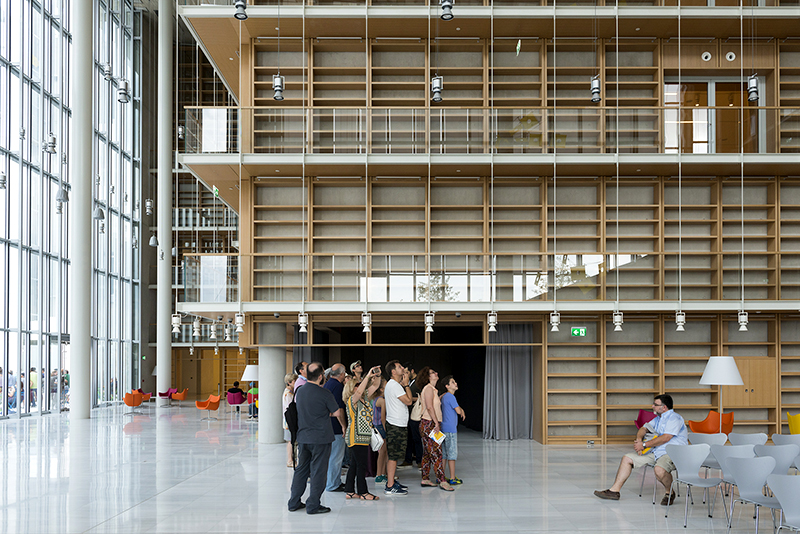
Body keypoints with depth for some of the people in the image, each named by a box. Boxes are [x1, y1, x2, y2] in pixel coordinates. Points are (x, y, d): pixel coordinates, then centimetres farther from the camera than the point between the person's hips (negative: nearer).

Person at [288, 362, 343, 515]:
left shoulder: (299, 391, 2)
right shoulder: (324, 394, -15)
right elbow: (337, 413, -5)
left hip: (303, 437, 6)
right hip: (320, 438, -6)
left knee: (301, 468, 15)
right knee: (318, 471, 2)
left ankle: (294, 502, 20)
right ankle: (313, 505, 5)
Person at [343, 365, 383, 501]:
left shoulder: (364, 398, 13)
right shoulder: (352, 400, -9)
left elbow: (375, 386, 16)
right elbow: (359, 392, -28)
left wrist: (377, 376, -3)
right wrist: (368, 376, -26)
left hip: (363, 438, 9)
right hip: (355, 438, -9)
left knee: (354, 465, 11)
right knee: (361, 465, -6)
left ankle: (349, 491, 15)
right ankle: (362, 492, -1)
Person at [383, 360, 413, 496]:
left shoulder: (391, 384, 16)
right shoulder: (395, 385, -17)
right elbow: (408, 401, -17)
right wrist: (406, 384, -8)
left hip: (395, 424, 11)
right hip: (396, 426, -11)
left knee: (393, 455, 15)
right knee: (393, 456, -9)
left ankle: (391, 481, 23)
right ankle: (390, 487, -8)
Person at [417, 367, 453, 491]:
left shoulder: (432, 389, 21)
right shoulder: (428, 388, -10)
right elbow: (429, 406, -19)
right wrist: (436, 423, -22)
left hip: (431, 424, 10)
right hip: (429, 424, -10)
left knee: (427, 453, 10)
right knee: (436, 453, -12)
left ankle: (425, 479, 13)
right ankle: (442, 481, -15)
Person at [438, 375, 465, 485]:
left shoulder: (443, 396, 16)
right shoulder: (450, 396, -13)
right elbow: (458, 411, -13)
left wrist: (461, 410, 10)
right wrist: (461, 410, 8)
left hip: (444, 429, 9)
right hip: (450, 429, -9)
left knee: (444, 454, 11)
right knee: (452, 453, -4)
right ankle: (452, 478, -1)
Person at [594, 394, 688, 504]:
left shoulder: (674, 418, -11)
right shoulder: (658, 419, 21)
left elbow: (666, 438, -21)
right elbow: (644, 428, 23)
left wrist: (644, 445, -16)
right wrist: (638, 439, -1)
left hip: (671, 453, -9)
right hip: (654, 452, 9)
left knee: (659, 469, -39)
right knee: (627, 458, 2)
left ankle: (670, 492, -8)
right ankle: (615, 490, 2)